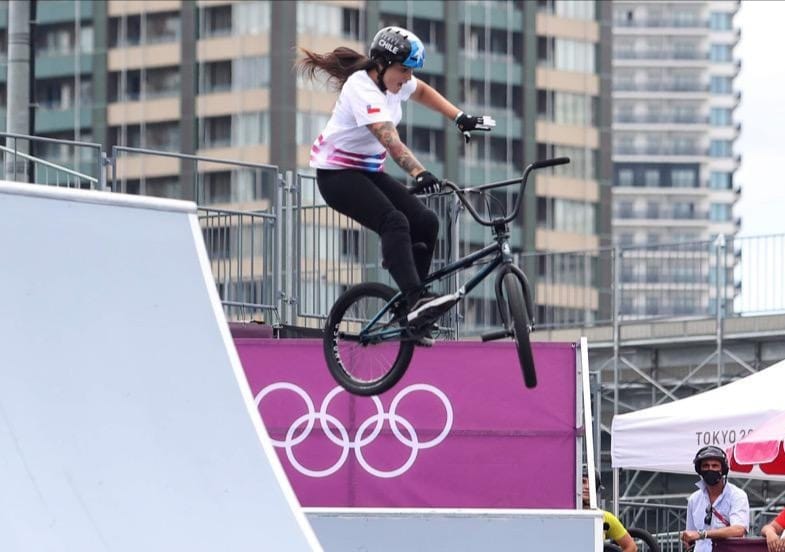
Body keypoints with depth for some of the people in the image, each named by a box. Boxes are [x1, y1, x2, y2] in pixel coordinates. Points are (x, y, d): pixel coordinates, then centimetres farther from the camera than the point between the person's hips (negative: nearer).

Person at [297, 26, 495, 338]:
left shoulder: (391, 80, 0)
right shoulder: (362, 90, -26)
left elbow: (423, 92, 24)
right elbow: (390, 140, -39)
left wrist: (461, 118, 13)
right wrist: (419, 174, -51)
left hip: (370, 172, 9)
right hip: (337, 174, -9)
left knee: (426, 223, -6)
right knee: (395, 222, -31)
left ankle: (410, 311, 2)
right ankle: (415, 299, -44)